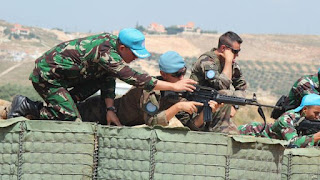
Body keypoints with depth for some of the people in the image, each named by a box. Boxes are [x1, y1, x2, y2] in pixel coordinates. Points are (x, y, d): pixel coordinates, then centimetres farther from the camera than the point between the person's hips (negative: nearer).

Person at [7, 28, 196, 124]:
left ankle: (59, 104, 8)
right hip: (46, 75, -9)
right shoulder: (106, 52, -28)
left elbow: (108, 79, 4)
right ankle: (26, 106, -2)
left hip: (63, 73, 9)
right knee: (71, 119, -14)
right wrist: (173, 86, -29)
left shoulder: (112, 41, 0)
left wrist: (110, 108, -7)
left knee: (100, 79, 7)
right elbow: (134, 78, -32)